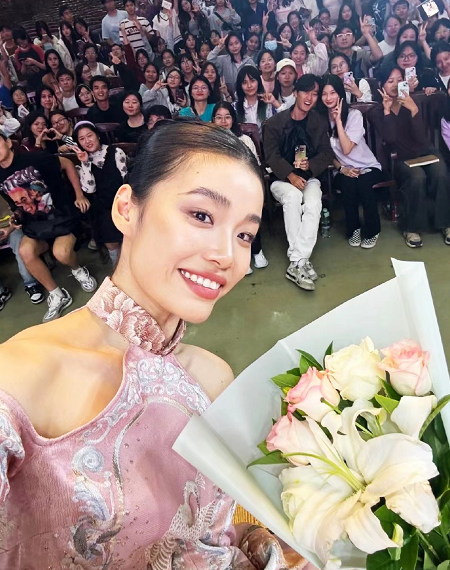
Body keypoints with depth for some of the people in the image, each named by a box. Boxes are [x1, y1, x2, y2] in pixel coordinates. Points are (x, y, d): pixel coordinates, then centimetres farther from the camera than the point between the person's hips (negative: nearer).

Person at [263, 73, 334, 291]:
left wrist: (309, 164, -16)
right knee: (293, 196, -36)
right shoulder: (275, 122, 1)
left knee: (313, 203, -32)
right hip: (282, 178, -2)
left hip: (309, 177, 2)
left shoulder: (320, 121, 10)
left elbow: (327, 153, 6)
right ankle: (301, 261, -31)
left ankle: (296, 263, -30)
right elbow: (272, 155, -8)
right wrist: (290, 175, -24)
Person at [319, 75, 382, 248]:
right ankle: (353, 229, -11)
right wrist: (341, 168, -12)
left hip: (368, 168, -1)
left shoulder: (354, 114, -7)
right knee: (348, 184, -33)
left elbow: (346, 149, -20)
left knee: (363, 184, -34)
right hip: (343, 171, 1)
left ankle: (372, 231, -12)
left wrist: (338, 120, -18)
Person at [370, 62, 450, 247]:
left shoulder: (411, 103, 3)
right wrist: (387, 110, -15)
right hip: (401, 159, -2)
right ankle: (412, 228, -16)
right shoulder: (376, 112, 1)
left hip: (424, 152, 2)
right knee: (417, 177, -33)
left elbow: (420, 138, -11)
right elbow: (390, 138, -18)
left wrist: (414, 110, -21)